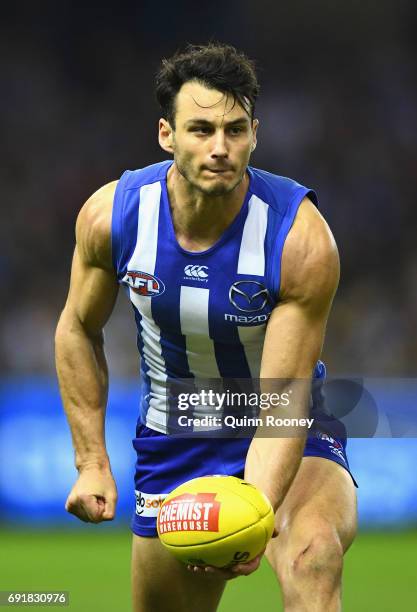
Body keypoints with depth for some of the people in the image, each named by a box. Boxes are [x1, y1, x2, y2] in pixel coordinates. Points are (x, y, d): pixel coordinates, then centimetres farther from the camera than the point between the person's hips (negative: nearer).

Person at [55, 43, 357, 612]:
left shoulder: (304, 240, -26)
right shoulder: (111, 215, -16)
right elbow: (79, 330, 3)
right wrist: (92, 463, -2)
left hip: (286, 436, -3)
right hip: (173, 440, 3)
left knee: (313, 553, -34)